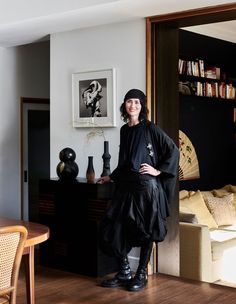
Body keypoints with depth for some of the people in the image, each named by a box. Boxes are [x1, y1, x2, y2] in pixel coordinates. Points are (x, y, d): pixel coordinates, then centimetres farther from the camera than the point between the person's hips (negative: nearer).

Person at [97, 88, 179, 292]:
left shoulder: (150, 128, -5)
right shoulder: (124, 130, 13)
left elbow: (173, 150, -6)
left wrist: (158, 170, -10)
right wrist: (111, 177, 27)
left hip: (146, 185, -6)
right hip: (126, 184, 6)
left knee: (145, 229, 1)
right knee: (115, 227, 1)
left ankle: (142, 274, 13)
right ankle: (124, 272, 14)